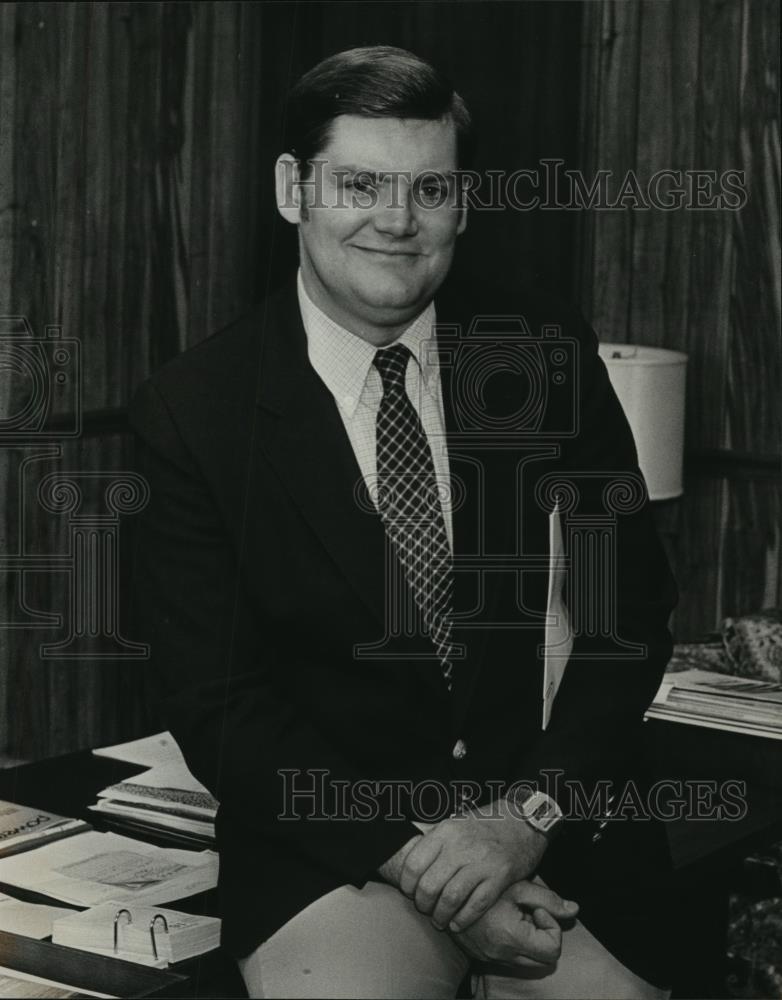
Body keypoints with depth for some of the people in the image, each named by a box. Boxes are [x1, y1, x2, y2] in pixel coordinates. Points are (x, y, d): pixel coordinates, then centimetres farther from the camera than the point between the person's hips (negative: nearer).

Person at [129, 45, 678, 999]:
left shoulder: (544, 349, 2)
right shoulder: (192, 409, -5)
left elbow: (630, 607, 2)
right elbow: (218, 705, -6)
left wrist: (532, 812, -12)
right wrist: (416, 861, -16)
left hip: (558, 820, 2)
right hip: (331, 844, -2)